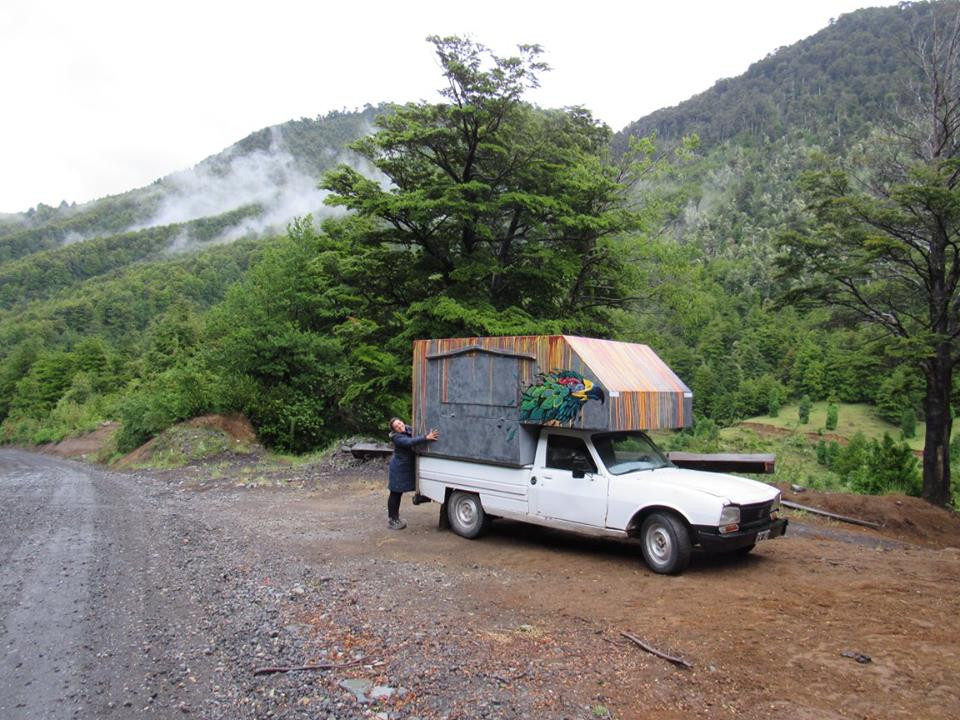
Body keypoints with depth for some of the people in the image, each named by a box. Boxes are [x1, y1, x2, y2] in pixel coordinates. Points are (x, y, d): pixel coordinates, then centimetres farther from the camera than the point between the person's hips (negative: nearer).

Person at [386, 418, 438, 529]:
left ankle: (394, 517, 27)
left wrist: (429, 434, -9)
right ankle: (392, 520, 8)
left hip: (407, 468, 8)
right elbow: (410, 442, -37)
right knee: (395, 493, -1)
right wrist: (426, 438, -46)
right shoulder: (397, 438, -22)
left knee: (398, 492, 16)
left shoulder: (408, 430, 3)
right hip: (399, 468, -8)